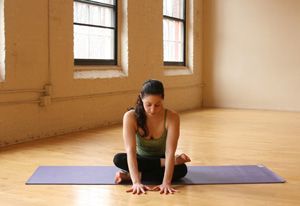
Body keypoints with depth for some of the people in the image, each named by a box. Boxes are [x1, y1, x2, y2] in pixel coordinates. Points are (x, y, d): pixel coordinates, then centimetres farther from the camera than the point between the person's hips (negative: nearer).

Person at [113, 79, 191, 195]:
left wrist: (166, 183, -46)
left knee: (182, 169, -33)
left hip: (163, 158, 0)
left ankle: (129, 176, -27)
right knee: (118, 159, -31)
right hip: (142, 160, 1)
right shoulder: (130, 117, -26)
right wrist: (136, 182, -47)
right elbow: (130, 150, -34)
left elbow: (170, 152, -33)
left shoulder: (172, 117, -27)